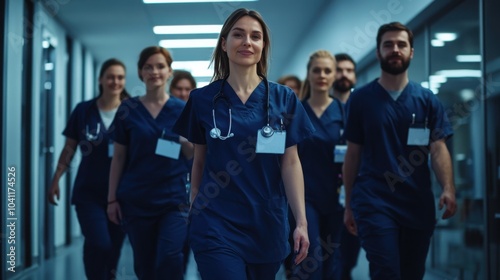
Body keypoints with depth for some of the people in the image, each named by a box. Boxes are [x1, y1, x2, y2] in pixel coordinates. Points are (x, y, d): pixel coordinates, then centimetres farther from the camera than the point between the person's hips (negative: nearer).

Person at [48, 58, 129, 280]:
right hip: (88, 192, -1)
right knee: (99, 244, -18)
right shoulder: (83, 110, 2)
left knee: (114, 248, 9)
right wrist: (56, 179, 3)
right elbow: (69, 149, 7)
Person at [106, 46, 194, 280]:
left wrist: (185, 140, -17)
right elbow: (118, 157, 5)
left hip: (173, 198, -1)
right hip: (136, 200, 1)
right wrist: (112, 198, 0)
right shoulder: (128, 110, 2)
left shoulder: (182, 109, 2)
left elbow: (192, 155, 5)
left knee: (169, 259, -16)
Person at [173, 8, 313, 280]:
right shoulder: (203, 99, -1)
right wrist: (194, 210, 10)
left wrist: (301, 221, -7)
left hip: (267, 224, 2)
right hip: (216, 224, -2)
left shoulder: (284, 98, 1)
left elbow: (290, 163, -1)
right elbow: (200, 161, 7)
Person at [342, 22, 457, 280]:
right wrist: (349, 205, 5)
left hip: (419, 203, 3)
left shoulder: (427, 100, 6)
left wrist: (448, 189, -19)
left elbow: (438, 149, -2)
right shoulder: (360, 99, 3)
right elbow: (353, 154, 6)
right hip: (374, 202, -2)